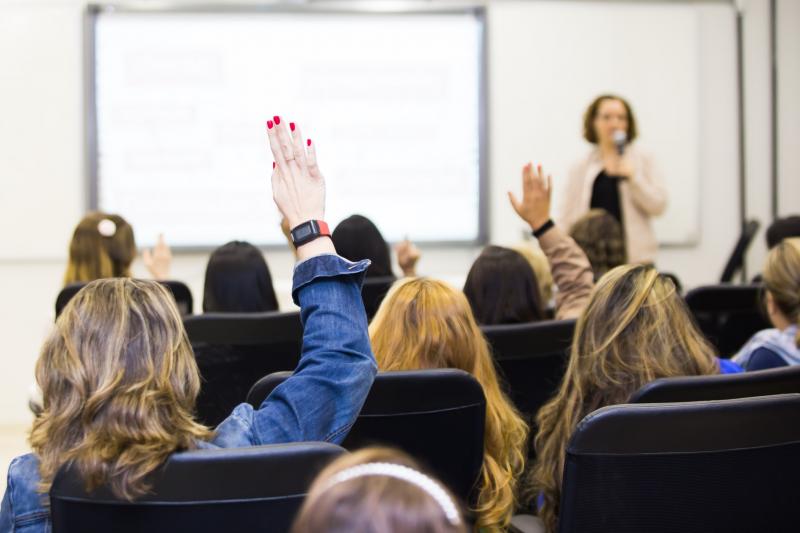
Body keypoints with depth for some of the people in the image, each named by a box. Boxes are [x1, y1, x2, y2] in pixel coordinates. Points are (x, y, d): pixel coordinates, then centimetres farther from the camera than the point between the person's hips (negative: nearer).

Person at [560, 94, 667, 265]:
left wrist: (632, 176, -11)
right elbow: (567, 221, 7)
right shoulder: (580, 168, 8)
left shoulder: (642, 161, 8)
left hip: (636, 257, 0)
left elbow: (658, 205, 1)